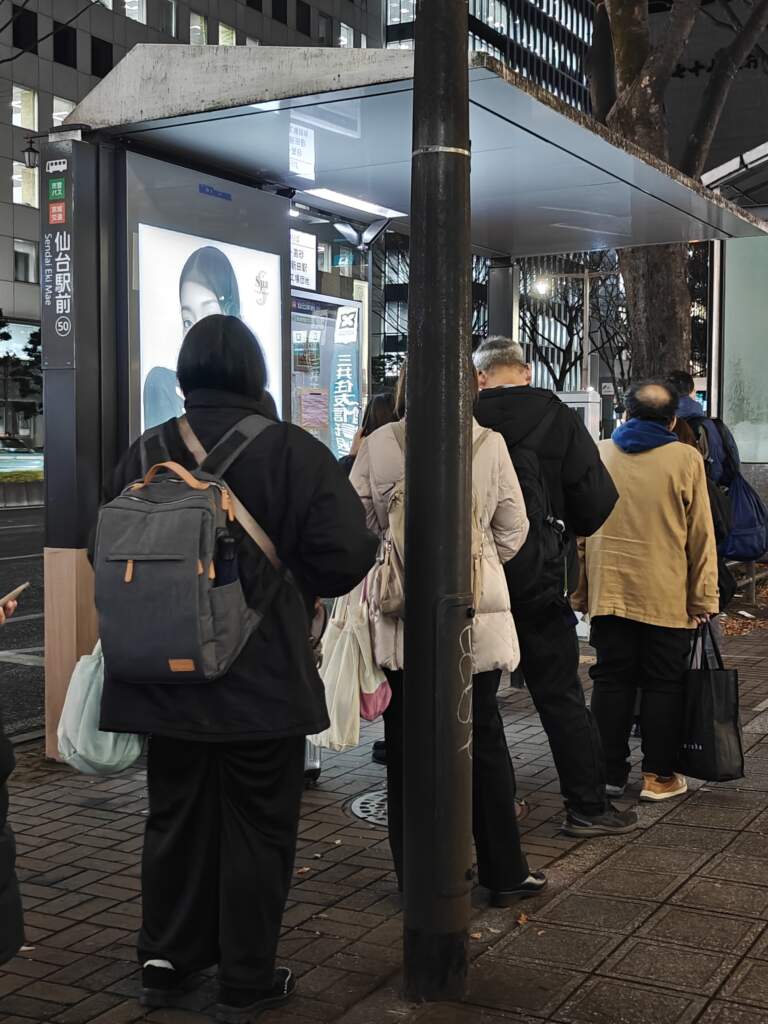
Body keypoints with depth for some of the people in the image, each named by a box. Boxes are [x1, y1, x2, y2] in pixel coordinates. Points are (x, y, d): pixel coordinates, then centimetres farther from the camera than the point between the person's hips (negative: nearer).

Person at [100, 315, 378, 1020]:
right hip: (264, 680, -4)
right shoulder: (293, 451, -12)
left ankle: (166, 963, 30)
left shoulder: (144, 453, -1)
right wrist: (287, 584, 3)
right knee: (256, 826, 9)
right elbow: (345, 553, -16)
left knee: (176, 817, 18)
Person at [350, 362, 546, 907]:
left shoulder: (379, 444, -4)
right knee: (484, 741, 12)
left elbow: (357, 523, 3)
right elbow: (513, 529, 4)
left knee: (407, 745, 10)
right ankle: (505, 872, 21)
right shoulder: (489, 443, -4)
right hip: (476, 611, 0)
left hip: (400, 613, 0)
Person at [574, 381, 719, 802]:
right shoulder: (685, 459, -6)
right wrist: (704, 598, 2)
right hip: (667, 596, -3)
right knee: (663, 684, 7)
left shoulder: (597, 455, 3)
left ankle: (610, 771, 15)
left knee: (611, 680, 11)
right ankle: (658, 775, 10)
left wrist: (582, 592, 16)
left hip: (607, 591, 3)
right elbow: (701, 534, -5)